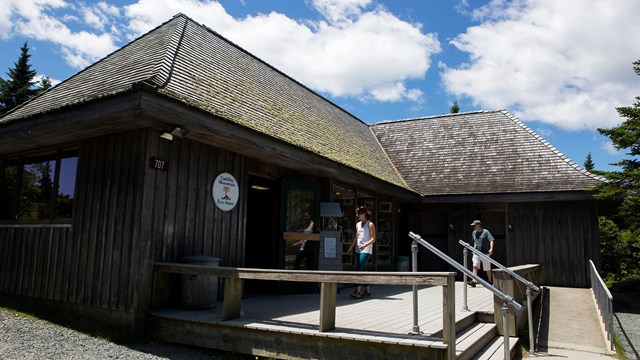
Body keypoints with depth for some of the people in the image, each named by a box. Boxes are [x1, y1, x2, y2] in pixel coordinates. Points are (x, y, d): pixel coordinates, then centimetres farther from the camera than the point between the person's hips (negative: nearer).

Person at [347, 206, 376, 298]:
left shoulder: (370, 224, -5)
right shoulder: (358, 224, 14)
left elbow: (373, 239, -9)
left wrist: (365, 245, -23)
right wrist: (351, 247, 13)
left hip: (366, 250, -7)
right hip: (358, 250, 7)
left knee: (358, 269, -16)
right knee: (363, 271, 8)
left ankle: (357, 291, -15)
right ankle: (367, 291, 16)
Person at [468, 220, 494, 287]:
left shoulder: (485, 232, -7)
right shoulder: (474, 233, 10)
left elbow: (491, 240, -17)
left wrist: (491, 249, -30)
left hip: (485, 253, -4)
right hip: (476, 253, 4)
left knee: (487, 268, 7)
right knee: (475, 266, -12)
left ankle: (490, 281, 26)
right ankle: (474, 281, -19)